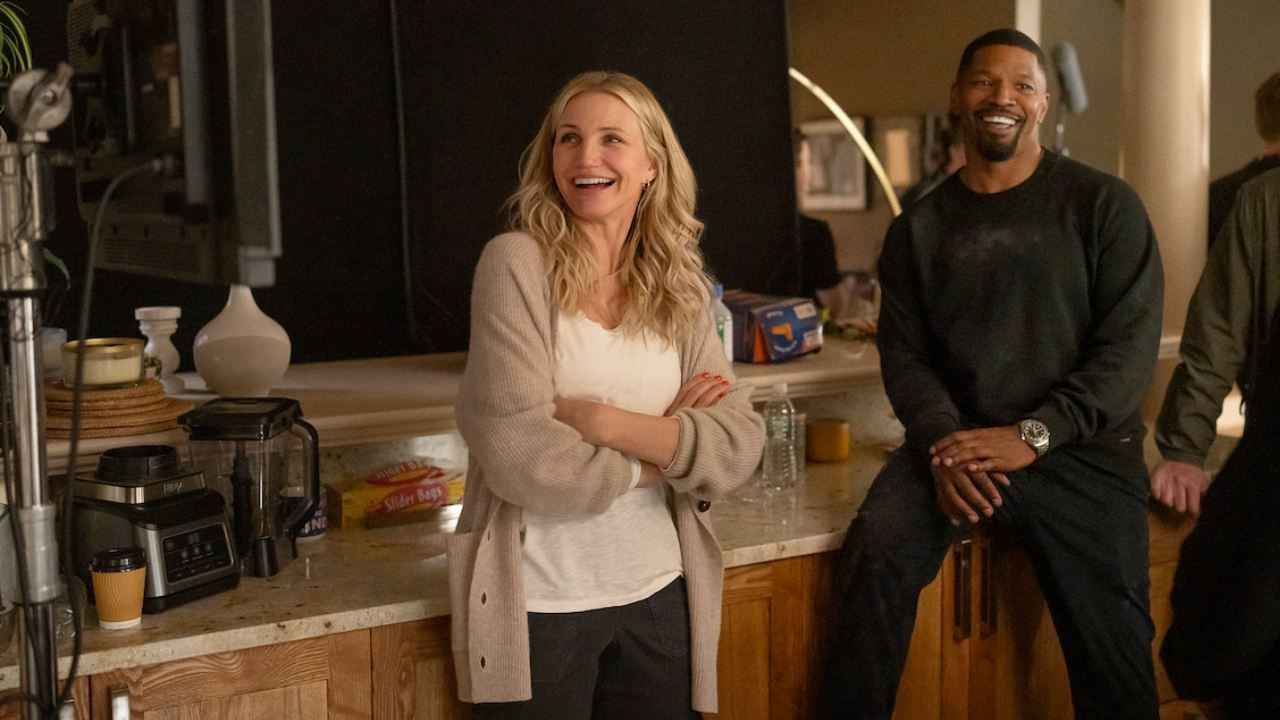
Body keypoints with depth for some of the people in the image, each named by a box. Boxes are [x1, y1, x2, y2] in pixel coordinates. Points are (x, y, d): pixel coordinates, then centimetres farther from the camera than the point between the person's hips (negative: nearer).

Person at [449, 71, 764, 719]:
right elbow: (518, 452, -18)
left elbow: (739, 445, -6)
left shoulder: (679, 288, 4)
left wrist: (599, 419, -18)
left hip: (659, 595, 4)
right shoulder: (517, 263, -9)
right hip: (541, 606, -4)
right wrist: (662, 451, -6)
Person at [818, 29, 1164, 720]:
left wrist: (1032, 435, -18)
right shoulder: (919, 226, 9)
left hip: (1083, 451, -1)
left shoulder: (1103, 205, 0)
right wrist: (942, 443, -15)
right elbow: (904, 355, 5)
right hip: (957, 442, 1)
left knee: (1111, 650, -2)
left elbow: (1130, 346, -6)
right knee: (875, 548, -26)